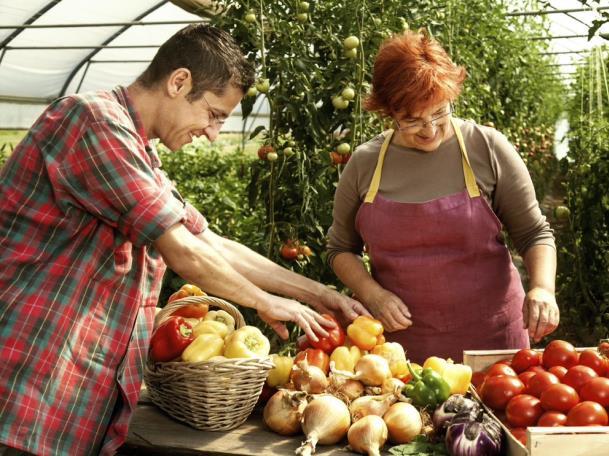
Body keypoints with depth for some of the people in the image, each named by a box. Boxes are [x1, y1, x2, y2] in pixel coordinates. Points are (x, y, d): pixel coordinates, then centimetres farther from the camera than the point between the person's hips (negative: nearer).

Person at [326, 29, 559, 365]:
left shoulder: (487, 148, -5)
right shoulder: (364, 164, -1)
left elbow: (534, 233, 1)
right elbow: (340, 248, 9)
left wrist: (542, 287, -17)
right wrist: (372, 294, -8)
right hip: (401, 338, 1)